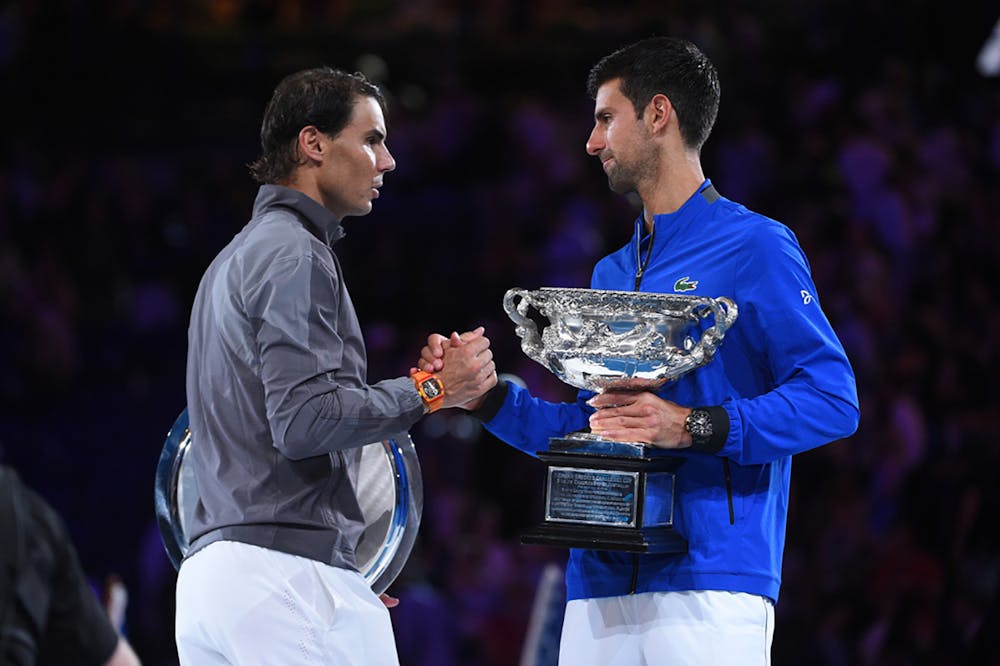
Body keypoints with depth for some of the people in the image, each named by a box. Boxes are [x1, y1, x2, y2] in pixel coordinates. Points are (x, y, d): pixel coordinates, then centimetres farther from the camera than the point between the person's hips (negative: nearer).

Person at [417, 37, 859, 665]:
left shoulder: (753, 246, -1)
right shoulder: (611, 275, 23)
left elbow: (831, 399, -10)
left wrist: (694, 427, -19)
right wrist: (487, 394, 12)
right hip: (601, 582, 7)